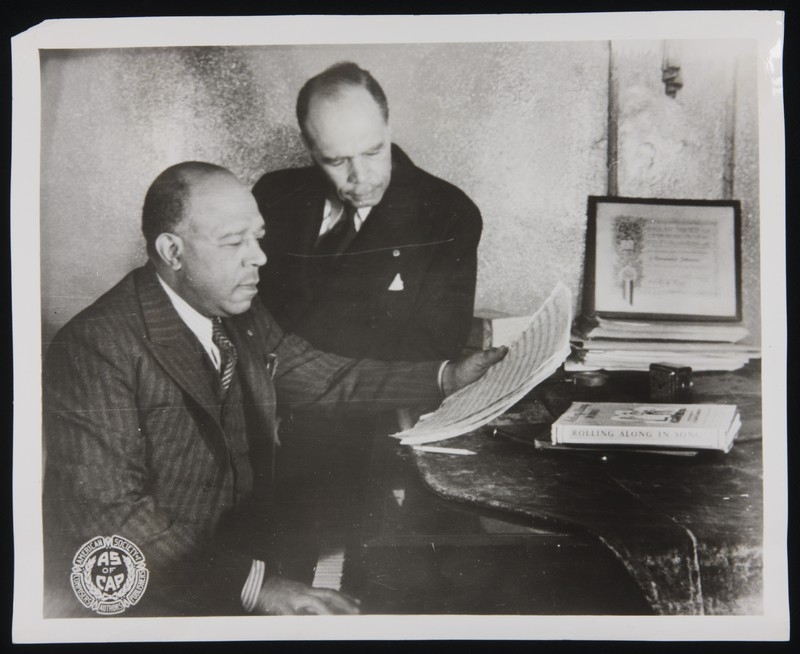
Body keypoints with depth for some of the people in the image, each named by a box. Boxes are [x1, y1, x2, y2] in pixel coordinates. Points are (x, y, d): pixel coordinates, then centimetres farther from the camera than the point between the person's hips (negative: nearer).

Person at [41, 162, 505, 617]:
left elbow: (329, 380, 12)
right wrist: (253, 584, -29)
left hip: (249, 556, 7)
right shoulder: (98, 347, -19)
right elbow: (106, 514, -23)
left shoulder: (241, 316, 4)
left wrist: (448, 378, 2)